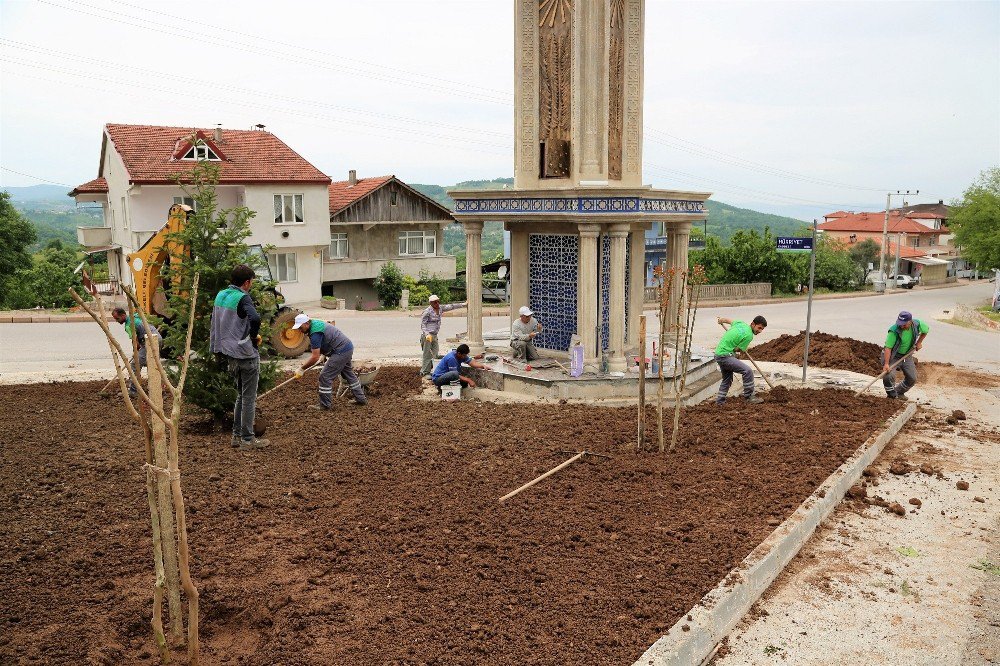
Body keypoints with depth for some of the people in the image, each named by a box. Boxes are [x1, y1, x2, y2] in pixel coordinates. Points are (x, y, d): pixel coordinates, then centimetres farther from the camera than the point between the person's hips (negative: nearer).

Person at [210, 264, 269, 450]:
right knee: (249, 398, 2)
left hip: (230, 354, 8)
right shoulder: (243, 298, -17)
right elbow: (255, 318, -35)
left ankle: (237, 435, 24)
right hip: (246, 354, -8)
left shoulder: (220, 295, 9)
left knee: (241, 395, 20)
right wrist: (254, 337, -17)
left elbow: (215, 323, 17)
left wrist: (216, 349, 23)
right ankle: (247, 440, 7)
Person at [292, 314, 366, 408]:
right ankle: (361, 399, 32)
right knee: (348, 374, 23)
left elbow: (315, 357, -23)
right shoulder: (314, 323, 8)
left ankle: (325, 405, 2)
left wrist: (301, 369, -15)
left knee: (325, 376, -6)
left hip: (341, 352, -11)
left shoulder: (315, 333, -23)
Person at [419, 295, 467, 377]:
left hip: (434, 335, 8)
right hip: (427, 335, -8)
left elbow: (451, 307, 15)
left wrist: (463, 304, 15)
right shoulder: (427, 311, -12)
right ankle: (424, 372, 3)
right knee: (427, 354, -5)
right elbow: (422, 324, -11)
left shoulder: (440, 308, 9)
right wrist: (427, 334, -22)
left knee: (434, 354, 8)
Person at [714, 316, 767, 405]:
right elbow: (736, 349, -11)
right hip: (725, 356, -10)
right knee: (748, 371, -17)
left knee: (727, 379, 22)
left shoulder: (741, 323, 6)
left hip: (719, 354, 10)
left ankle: (719, 401, 25)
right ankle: (749, 396, -8)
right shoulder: (749, 335, -18)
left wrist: (722, 320, 47)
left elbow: (728, 320, 25)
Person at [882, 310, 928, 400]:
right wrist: (886, 364, -38)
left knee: (912, 378, 4)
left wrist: (919, 342, 6)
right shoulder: (894, 331, -30)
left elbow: (926, 329, 10)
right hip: (893, 355, -5)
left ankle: (900, 392, 29)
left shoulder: (917, 324, -16)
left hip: (906, 355, 5)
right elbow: (888, 348, -31)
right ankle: (892, 395, 1)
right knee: (889, 376, -23)